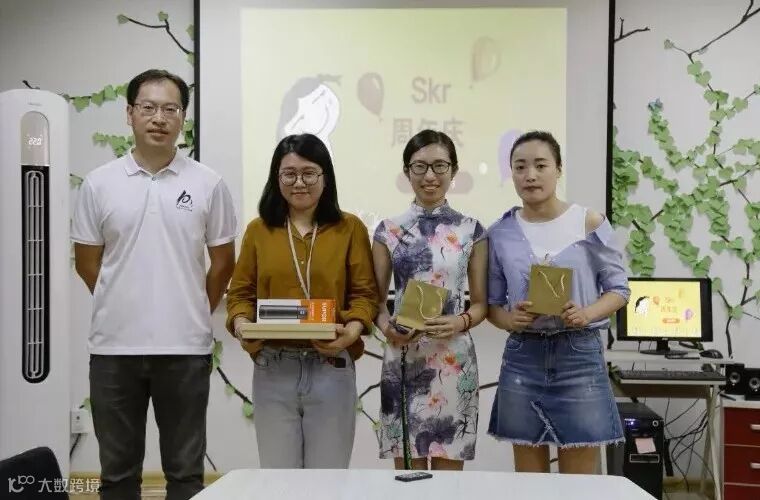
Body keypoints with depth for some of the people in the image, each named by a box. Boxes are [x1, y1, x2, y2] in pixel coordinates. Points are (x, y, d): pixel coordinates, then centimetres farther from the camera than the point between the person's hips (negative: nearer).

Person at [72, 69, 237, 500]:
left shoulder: (208, 184, 0)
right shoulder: (99, 183, 1)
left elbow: (223, 262, 7)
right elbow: (87, 262, 8)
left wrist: (192, 314, 9)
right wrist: (124, 305, 9)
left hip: (185, 347, -1)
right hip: (115, 347, 1)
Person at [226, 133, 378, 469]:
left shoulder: (350, 228, 4)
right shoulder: (259, 229, 7)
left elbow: (365, 293, 0)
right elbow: (240, 292, 7)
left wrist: (353, 329, -18)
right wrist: (241, 324, -13)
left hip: (331, 368, -1)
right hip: (272, 369, 1)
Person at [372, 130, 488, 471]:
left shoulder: (471, 231, 3)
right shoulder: (389, 231, 4)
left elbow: (481, 303, 6)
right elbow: (376, 300, 7)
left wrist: (461, 322, -15)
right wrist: (385, 326, -13)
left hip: (453, 359, 0)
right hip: (403, 358, 1)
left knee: (449, 468, 7)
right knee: (407, 470, 6)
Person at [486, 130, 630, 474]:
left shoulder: (589, 223, -3)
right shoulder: (501, 233, 4)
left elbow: (618, 288, 2)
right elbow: (492, 301, 9)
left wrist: (586, 314, -17)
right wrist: (508, 319, -13)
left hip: (579, 354, -2)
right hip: (523, 356, 2)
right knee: (528, 482, 11)